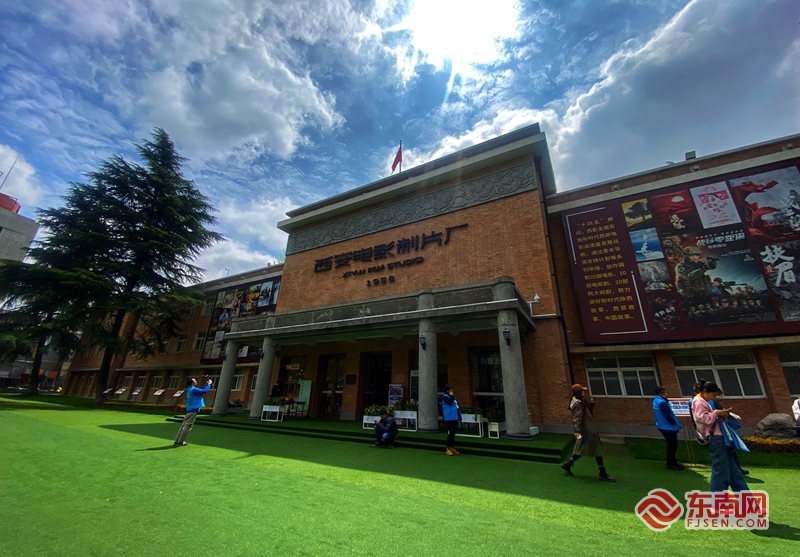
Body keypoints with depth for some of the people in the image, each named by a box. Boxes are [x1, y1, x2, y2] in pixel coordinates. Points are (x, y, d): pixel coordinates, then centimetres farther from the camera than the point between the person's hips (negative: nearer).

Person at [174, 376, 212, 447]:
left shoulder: (190, 389, 14)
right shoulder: (193, 390, -17)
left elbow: (202, 391, 23)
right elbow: (205, 391, -19)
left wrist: (207, 384, 15)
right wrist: (209, 384, -5)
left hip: (189, 409, 10)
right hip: (193, 410, -10)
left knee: (184, 425, 13)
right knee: (187, 426, -4)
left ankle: (177, 441, 18)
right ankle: (180, 442, 0)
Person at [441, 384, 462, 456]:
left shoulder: (453, 397, 17)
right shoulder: (445, 396, -7)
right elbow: (450, 402, -25)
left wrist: (459, 416, 16)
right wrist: (451, 396, -8)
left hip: (455, 418, 8)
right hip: (449, 418, -8)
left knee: (453, 433, 13)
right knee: (451, 433, -8)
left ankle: (452, 448, 23)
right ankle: (448, 449, 2)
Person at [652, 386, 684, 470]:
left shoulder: (656, 400, 6)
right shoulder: (662, 402, -26)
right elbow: (667, 416, -26)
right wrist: (674, 423, -10)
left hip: (663, 426, 10)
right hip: (669, 427, -10)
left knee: (671, 444, 21)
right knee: (672, 445, 2)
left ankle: (673, 462, 31)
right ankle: (670, 464, 11)